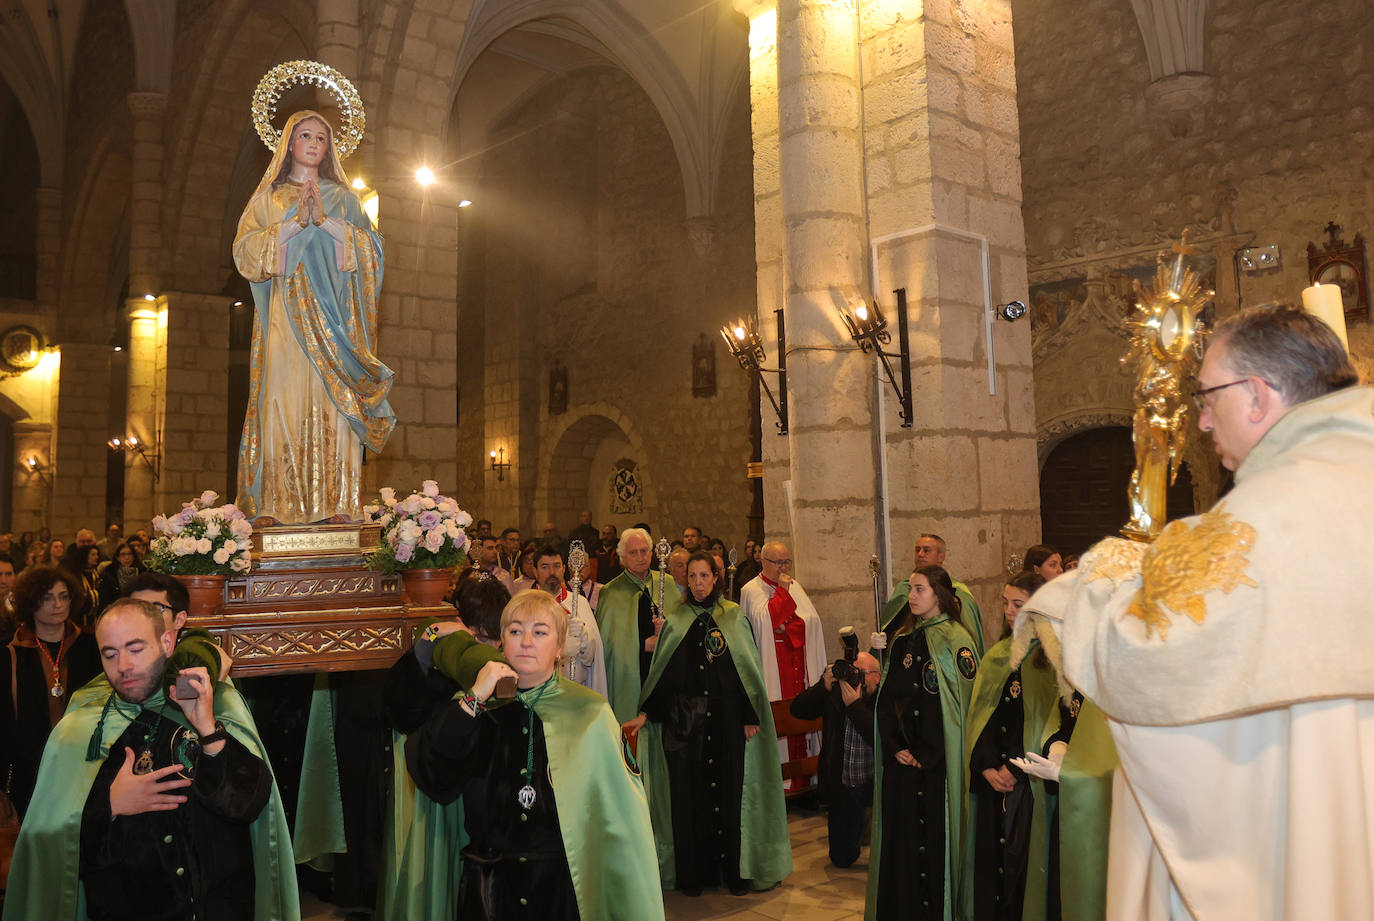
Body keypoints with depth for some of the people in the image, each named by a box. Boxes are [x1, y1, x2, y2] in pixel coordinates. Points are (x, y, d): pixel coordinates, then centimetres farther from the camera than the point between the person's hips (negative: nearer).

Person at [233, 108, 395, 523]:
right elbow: (245, 250, 2)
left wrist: (325, 220, -8)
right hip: (285, 315, 0)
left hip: (333, 314, 0)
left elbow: (371, 249, 4)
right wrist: (295, 222, -8)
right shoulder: (268, 198, 16)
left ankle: (334, 503, -9)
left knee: (332, 404, -8)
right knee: (285, 400, -9)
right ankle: (284, 504, -8)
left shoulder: (343, 199, 18)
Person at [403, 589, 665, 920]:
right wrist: (473, 701, -18)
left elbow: (622, 811, -5)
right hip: (489, 883, 1)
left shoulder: (589, 713, -4)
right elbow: (431, 778, -12)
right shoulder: (473, 706, 1)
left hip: (565, 883, -1)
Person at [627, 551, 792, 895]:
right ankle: (692, 873, 13)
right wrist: (646, 713, -1)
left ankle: (734, 869, 13)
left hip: (726, 717, -1)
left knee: (729, 789, 0)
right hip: (683, 717, 1)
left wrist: (750, 716, -4)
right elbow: (662, 672, 7)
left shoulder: (733, 617, 5)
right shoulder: (675, 621, 8)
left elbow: (748, 668, 2)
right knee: (688, 793, 2)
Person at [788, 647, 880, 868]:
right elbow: (797, 710, -9)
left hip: (874, 784, -3)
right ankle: (859, 821, 40)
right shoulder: (834, 693, -5)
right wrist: (823, 686, -22)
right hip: (841, 787, 3)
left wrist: (855, 704, -29)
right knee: (842, 858, 11)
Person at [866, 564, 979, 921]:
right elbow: (886, 698, 9)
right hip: (902, 756, 5)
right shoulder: (902, 641, 9)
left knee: (937, 832, 0)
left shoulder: (956, 640, -7)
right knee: (901, 831, 8)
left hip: (940, 757, -5)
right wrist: (895, 747, -4)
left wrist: (927, 753, -12)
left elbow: (963, 704, -12)